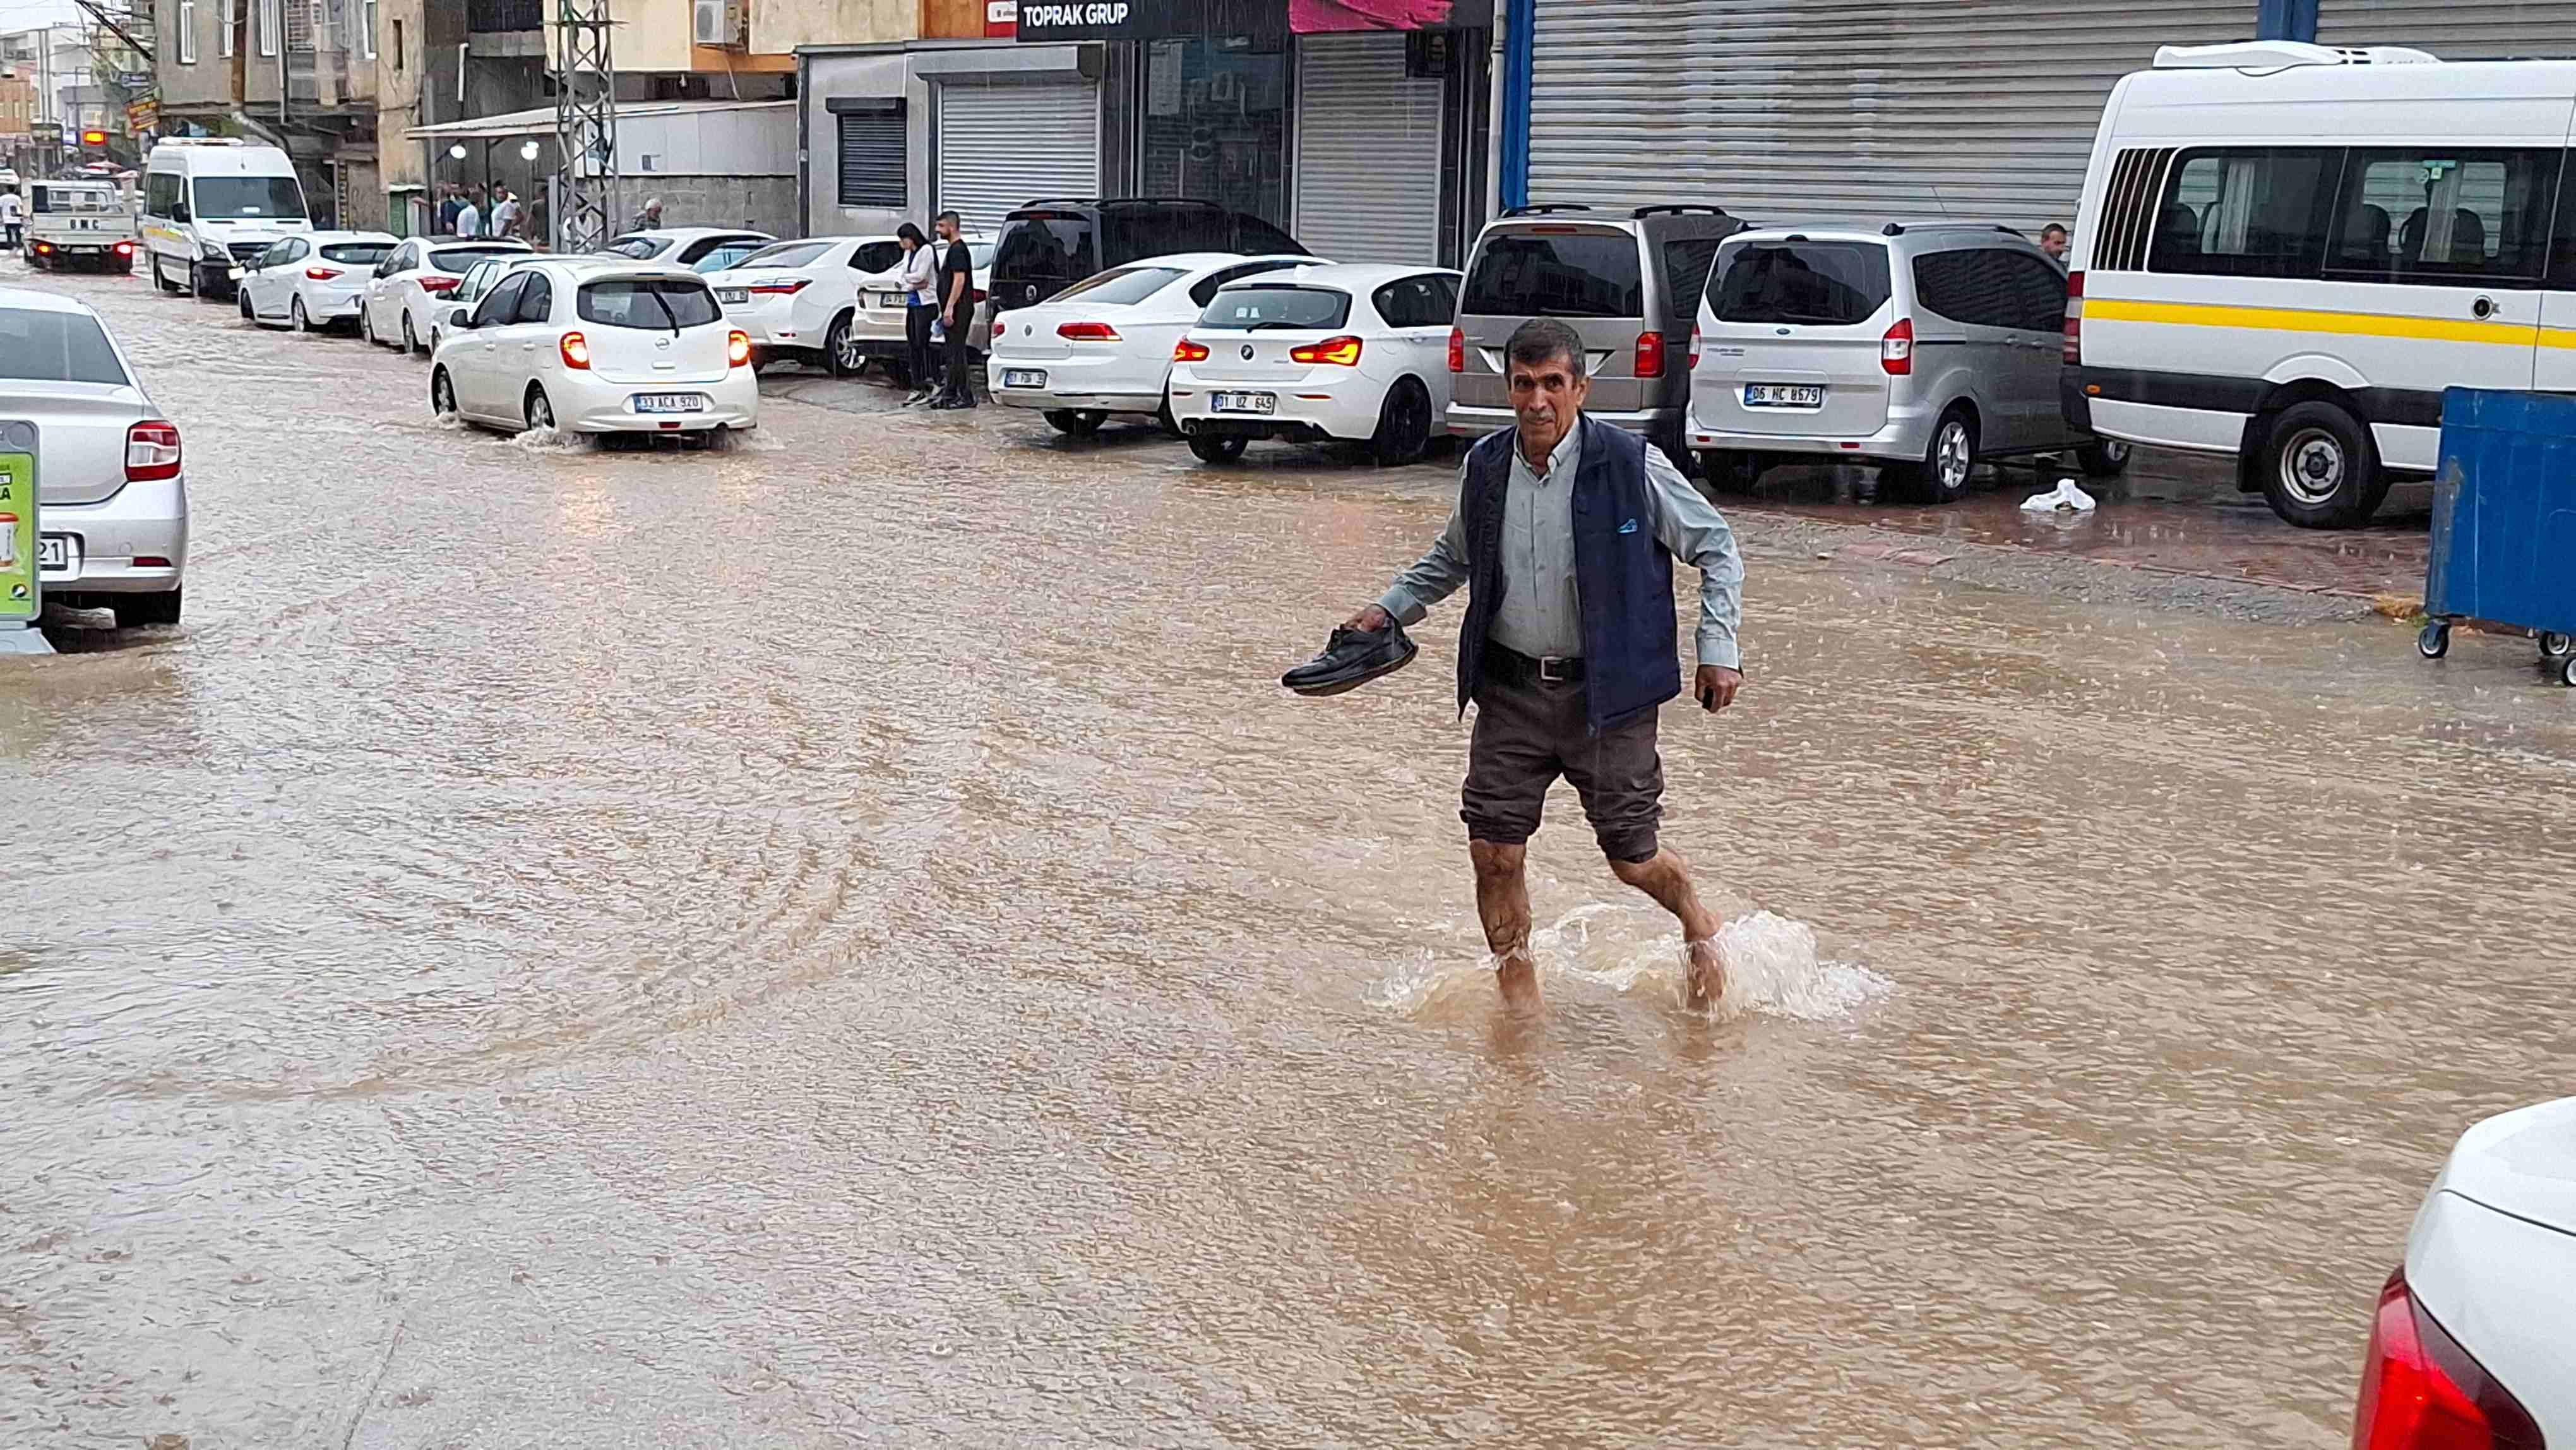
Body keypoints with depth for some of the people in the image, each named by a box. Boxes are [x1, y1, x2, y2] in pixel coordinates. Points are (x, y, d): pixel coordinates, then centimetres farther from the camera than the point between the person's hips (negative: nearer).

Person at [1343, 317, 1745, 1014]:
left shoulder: (1631, 465, -12)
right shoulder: (1485, 467, 1)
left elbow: (1717, 548, -1)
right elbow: (1452, 559, 22)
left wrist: (1718, 649, -7)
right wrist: (1389, 608, 12)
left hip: (1607, 693, -3)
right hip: (1510, 690, 3)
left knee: (1633, 858, 6)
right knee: (1494, 853, -1)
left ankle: (1699, 928, 40)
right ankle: (1519, 995, 20)